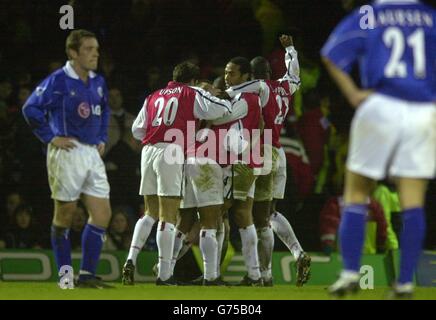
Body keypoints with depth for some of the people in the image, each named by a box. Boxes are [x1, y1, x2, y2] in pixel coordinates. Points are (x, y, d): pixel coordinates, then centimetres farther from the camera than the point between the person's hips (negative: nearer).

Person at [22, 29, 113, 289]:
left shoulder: (98, 82, 10)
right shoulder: (58, 81, -11)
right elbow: (31, 108, -12)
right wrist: (51, 138, -12)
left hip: (92, 153, 7)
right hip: (67, 151, -7)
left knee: (102, 214, -1)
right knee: (64, 216, 3)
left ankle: (87, 275, 4)